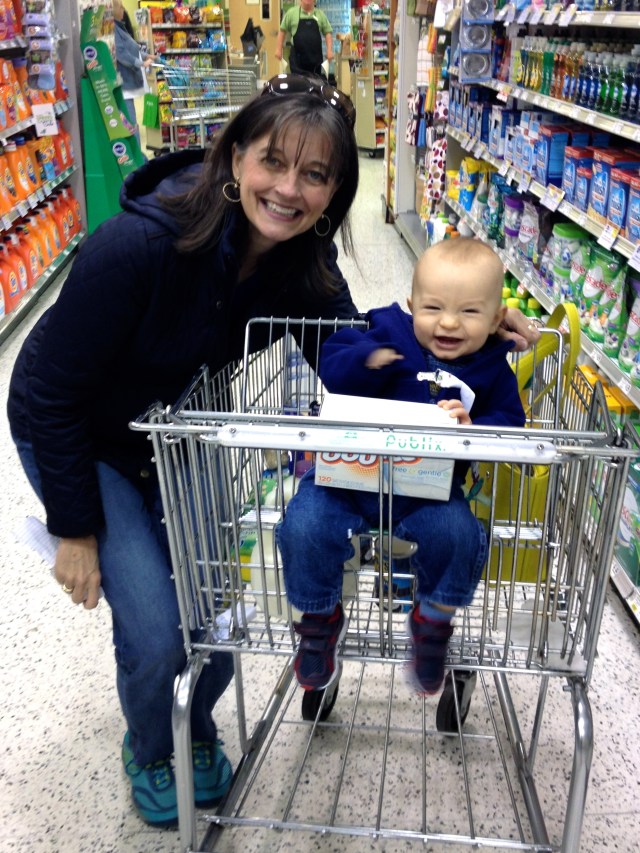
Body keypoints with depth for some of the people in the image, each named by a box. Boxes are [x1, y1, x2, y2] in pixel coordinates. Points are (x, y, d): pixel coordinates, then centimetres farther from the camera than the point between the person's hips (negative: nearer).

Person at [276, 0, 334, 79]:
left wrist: (329, 50, -1)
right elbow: (282, 31, 8)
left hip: (315, 57, 2)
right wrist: (279, 49, 2)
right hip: (297, 57, -2)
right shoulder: (291, 13, 5)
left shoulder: (320, 14, 11)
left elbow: (328, 33, 11)